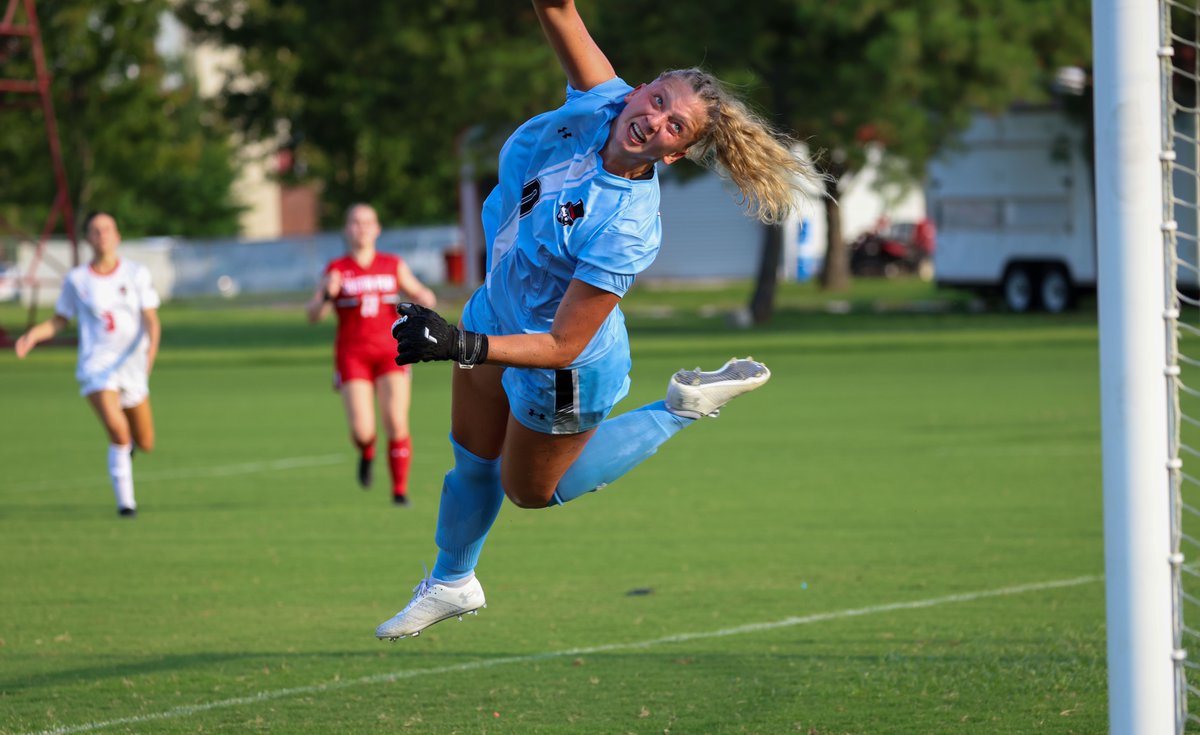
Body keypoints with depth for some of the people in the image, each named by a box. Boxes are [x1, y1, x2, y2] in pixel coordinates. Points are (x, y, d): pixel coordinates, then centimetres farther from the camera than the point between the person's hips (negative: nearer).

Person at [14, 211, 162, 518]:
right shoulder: (77, 280, 0)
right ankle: (125, 501, -11)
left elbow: (151, 322, -4)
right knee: (118, 431, -25)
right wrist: (34, 334, -9)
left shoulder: (137, 274, 0)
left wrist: (151, 349, -24)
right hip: (96, 365, -3)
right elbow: (59, 320, 10)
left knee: (145, 444, 12)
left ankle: (127, 444, 51)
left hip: (132, 366, 3)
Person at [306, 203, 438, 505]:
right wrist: (328, 295, -21)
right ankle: (367, 452, 24)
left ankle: (400, 490, 0)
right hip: (352, 355, -1)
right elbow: (313, 315, -1)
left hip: (390, 353, 1)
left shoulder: (394, 266, 8)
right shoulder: (336, 270, 3)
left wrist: (425, 299, -6)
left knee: (396, 424, -14)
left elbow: (421, 295, 19)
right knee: (362, 431, -13)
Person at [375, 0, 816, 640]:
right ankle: (450, 584, 52)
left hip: (560, 377, -6)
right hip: (498, 309, 6)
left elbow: (562, 346, -34)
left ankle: (687, 408, 29)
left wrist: (459, 345, -43)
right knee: (472, 461, 26)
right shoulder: (601, 102, -24)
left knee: (531, 490, 23)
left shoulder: (625, 229, -39)